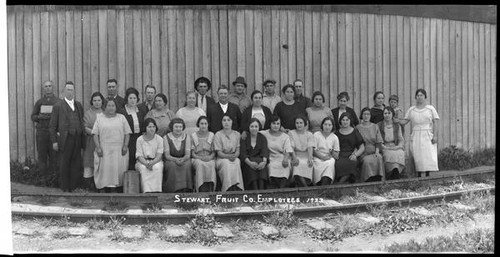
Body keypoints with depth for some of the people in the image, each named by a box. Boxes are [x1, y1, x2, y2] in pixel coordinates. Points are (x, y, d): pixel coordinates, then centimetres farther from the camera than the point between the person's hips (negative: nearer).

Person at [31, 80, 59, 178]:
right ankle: (43, 176, 10)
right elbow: (33, 117, 10)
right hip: (41, 132, 2)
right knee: (42, 155, 2)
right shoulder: (39, 102, 11)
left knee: (54, 155, -1)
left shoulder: (58, 101, 3)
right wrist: (40, 117, -10)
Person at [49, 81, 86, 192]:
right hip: (65, 140, -4)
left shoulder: (79, 105, 14)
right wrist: (54, 141, -7)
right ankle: (65, 188, 11)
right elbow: (52, 126, -1)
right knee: (64, 165, 2)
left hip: (77, 140, 4)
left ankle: (74, 187, 15)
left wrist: (83, 138, 7)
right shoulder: (58, 106, 1)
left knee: (76, 165, 5)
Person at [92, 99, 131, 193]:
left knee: (118, 169, -4)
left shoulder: (121, 117, 11)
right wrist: (98, 147, -6)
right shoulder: (99, 118, 10)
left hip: (119, 150, 0)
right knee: (104, 169, -4)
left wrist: (125, 146, -4)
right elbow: (95, 134, 4)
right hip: (104, 149, 0)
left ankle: (117, 190, -1)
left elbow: (127, 133, 7)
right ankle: (102, 189, -2)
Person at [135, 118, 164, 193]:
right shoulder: (140, 139, 1)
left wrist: (152, 163, -24)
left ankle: (156, 191, -35)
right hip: (143, 161, 0)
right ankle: (147, 191, -38)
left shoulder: (159, 139, 2)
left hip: (156, 161, 0)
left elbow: (159, 155, -4)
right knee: (144, 169, -34)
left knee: (158, 168, -33)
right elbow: (139, 156, -4)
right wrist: (146, 164, -25)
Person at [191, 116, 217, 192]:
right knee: (200, 164, -36)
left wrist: (209, 157, -12)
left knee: (211, 165, -35)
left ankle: (210, 191, -40)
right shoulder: (193, 136, 9)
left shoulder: (212, 135, 13)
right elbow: (192, 153, 4)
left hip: (210, 159, 1)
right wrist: (200, 157, -14)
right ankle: (202, 190, -40)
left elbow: (214, 152, 10)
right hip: (197, 159, -1)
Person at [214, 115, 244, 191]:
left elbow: (238, 151, 5)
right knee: (226, 163, -37)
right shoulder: (218, 135, 2)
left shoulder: (237, 134, 11)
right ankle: (228, 189, -40)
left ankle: (237, 190, -38)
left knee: (236, 163, -35)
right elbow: (219, 152, -5)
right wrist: (228, 156, -24)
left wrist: (234, 156, -19)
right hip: (221, 159, -1)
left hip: (234, 158, 2)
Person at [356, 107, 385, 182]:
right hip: (363, 153, -2)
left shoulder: (375, 127, 17)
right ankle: (369, 182, -28)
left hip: (374, 152, 2)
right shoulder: (358, 128, 11)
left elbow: (378, 142, 10)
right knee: (368, 161, -34)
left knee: (379, 159, -31)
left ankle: (378, 181, -29)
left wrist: (377, 152, -7)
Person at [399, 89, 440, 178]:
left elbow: (435, 122, 2)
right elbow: (405, 121, 8)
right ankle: (419, 176, -2)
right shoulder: (411, 110, 13)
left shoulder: (431, 108, 7)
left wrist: (435, 135, -8)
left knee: (428, 156, -10)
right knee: (417, 157, -5)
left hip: (427, 136, -2)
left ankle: (427, 176, -7)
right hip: (415, 136, 2)